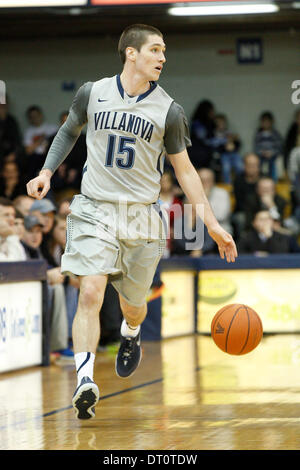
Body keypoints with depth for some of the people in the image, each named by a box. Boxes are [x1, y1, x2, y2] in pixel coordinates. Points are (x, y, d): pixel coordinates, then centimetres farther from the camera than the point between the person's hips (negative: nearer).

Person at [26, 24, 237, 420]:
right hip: (94, 209, -1)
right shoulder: (93, 93, 1)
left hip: (142, 216, 1)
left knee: (132, 304, 11)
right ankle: (85, 382, -22)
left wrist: (213, 225, 4)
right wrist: (46, 172, 7)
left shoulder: (168, 111, 1)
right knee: (90, 293, -18)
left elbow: (185, 170, 7)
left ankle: (131, 335, 48)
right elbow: (69, 131, 21)